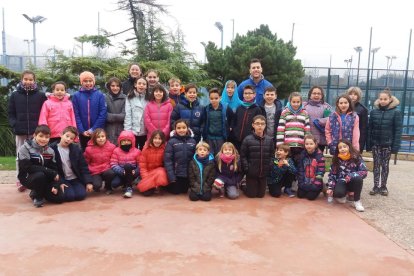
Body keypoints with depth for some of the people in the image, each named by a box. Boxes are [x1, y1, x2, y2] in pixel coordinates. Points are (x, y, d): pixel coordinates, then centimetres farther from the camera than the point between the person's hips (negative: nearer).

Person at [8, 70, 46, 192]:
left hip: (35, 131, -1)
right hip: (20, 131, 1)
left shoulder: (40, 95, 2)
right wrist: (14, 125, -7)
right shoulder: (15, 95, 6)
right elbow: (10, 113, 8)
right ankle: (20, 181, 12)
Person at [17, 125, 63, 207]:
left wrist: (55, 185, -18)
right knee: (40, 175, -37)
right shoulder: (25, 148, -11)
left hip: (45, 178, 5)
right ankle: (38, 197, -7)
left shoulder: (50, 151, 2)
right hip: (27, 177, -4)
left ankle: (36, 191, 17)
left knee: (59, 197, -13)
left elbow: (55, 169, -1)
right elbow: (27, 167, -22)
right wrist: (51, 172, -25)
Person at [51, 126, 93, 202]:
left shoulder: (76, 149, -1)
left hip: (76, 179, 2)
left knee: (81, 195, -18)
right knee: (69, 196, -23)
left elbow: (83, 167, 0)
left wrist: (88, 182, -6)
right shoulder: (52, 149, -8)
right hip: (62, 180, -2)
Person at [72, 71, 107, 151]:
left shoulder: (100, 95, -1)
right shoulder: (76, 96, 1)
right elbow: (76, 115, -2)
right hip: (83, 133, 1)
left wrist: (93, 129, -12)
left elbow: (103, 114, -6)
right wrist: (82, 131, -11)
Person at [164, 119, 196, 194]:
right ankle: (168, 185, 36)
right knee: (175, 191, 8)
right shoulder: (171, 142, -8)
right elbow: (167, 160, -11)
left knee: (185, 191, 13)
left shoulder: (192, 141, 1)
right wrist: (171, 177, -15)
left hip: (189, 173, 3)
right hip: (176, 173, -2)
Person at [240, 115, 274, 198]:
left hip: (263, 173, 3)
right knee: (251, 194, 7)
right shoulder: (247, 139, -10)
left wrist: (269, 168, -4)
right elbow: (243, 156, -8)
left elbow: (271, 156, 6)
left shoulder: (269, 140, 0)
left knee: (261, 194, 13)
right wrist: (246, 169, -14)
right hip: (251, 172, -3)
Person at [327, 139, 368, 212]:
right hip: (341, 182, 0)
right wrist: (330, 188, -16)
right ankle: (343, 195, 9)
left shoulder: (356, 157, -13)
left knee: (358, 178, -35)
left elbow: (364, 172, -19)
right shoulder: (336, 159, -7)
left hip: (352, 182, 0)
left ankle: (357, 201, -12)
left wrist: (350, 176, -31)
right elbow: (331, 174, -4)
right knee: (337, 193, -33)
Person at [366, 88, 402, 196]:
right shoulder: (373, 112, 2)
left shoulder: (396, 112, -5)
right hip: (375, 143, 2)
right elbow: (370, 129, 2)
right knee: (376, 165, 6)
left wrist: (396, 146, -11)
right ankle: (376, 186, 13)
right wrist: (368, 144, -2)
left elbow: (398, 130, -6)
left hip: (387, 144, -2)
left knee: (385, 165, 9)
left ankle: (383, 186, 20)